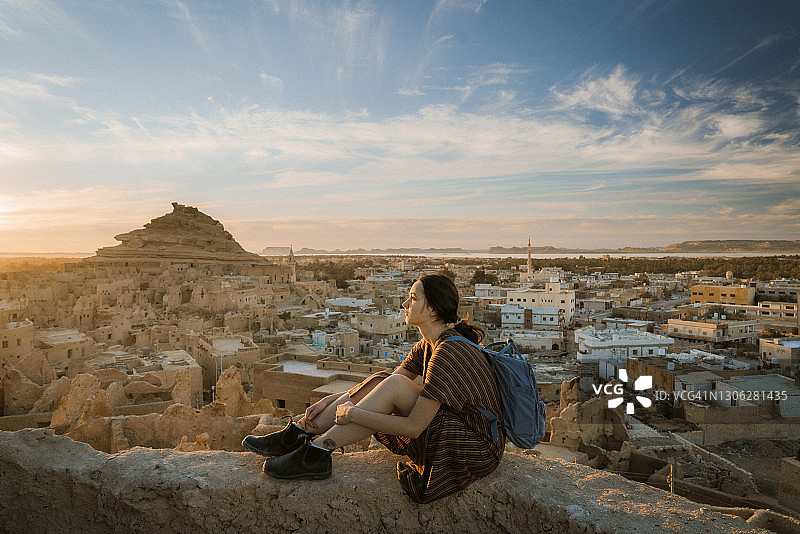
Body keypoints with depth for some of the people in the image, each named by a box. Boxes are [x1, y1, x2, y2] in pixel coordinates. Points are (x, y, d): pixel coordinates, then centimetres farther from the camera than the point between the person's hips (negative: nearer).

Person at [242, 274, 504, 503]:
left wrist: (353, 413, -19)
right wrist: (329, 400, -1)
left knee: (392, 385, -24)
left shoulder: (449, 351, -25)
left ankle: (316, 452, -14)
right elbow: (380, 386, 9)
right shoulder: (426, 346, 4)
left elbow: (413, 427, -26)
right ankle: (298, 434, -1)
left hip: (476, 447, -8)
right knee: (380, 380, -5)